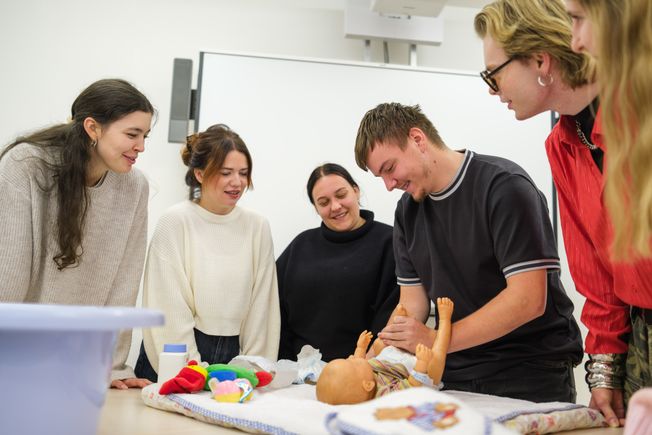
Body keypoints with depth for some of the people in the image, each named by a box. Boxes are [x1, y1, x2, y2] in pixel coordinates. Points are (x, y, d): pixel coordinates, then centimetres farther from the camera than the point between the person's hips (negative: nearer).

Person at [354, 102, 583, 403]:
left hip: (529, 375, -5)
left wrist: (435, 340, -25)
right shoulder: (407, 211, 7)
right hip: (456, 377, 5)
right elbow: (412, 302, 6)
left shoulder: (504, 186, -15)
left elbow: (528, 299, -22)